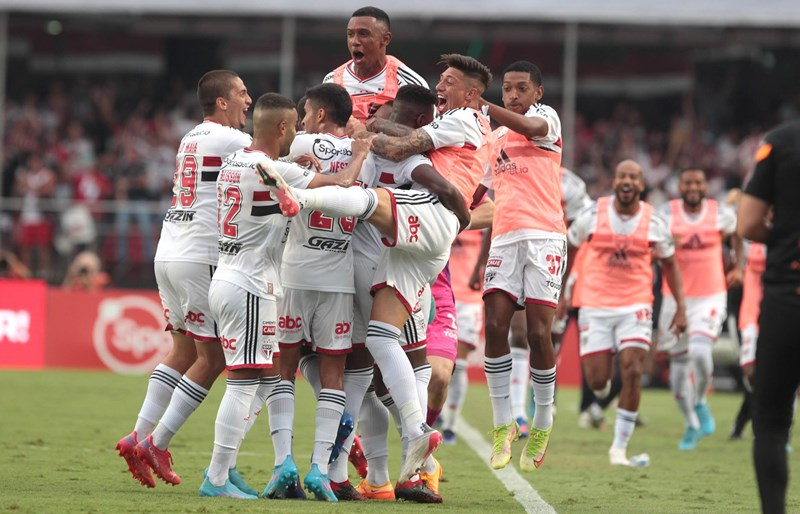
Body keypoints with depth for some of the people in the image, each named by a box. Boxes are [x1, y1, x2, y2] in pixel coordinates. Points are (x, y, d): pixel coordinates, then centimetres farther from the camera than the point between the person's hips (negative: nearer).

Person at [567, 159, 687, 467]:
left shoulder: (654, 223, -2)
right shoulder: (594, 215, -5)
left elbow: (669, 264, 12)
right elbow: (568, 248, 11)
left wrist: (681, 306, 7)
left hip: (635, 307, 0)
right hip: (595, 306, 0)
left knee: (632, 373, -14)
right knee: (597, 380, -4)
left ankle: (619, 449, -5)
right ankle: (602, 398, 38)